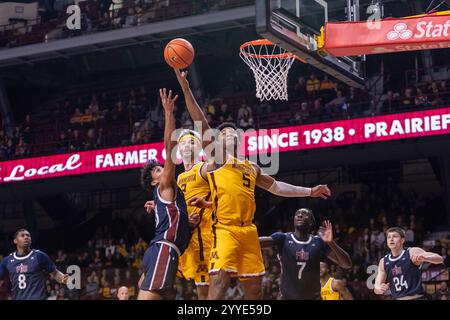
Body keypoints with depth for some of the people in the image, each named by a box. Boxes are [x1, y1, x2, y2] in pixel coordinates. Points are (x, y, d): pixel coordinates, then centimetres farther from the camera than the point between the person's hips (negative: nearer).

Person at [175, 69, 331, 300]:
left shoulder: (251, 167, 23)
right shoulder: (215, 159, 7)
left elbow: (275, 186, 34)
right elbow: (201, 124, -1)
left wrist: (309, 192, 32)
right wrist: (185, 88, -10)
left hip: (248, 230, 6)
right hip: (225, 229, -6)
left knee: (254, 285, 7)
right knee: (219, 279, -22)